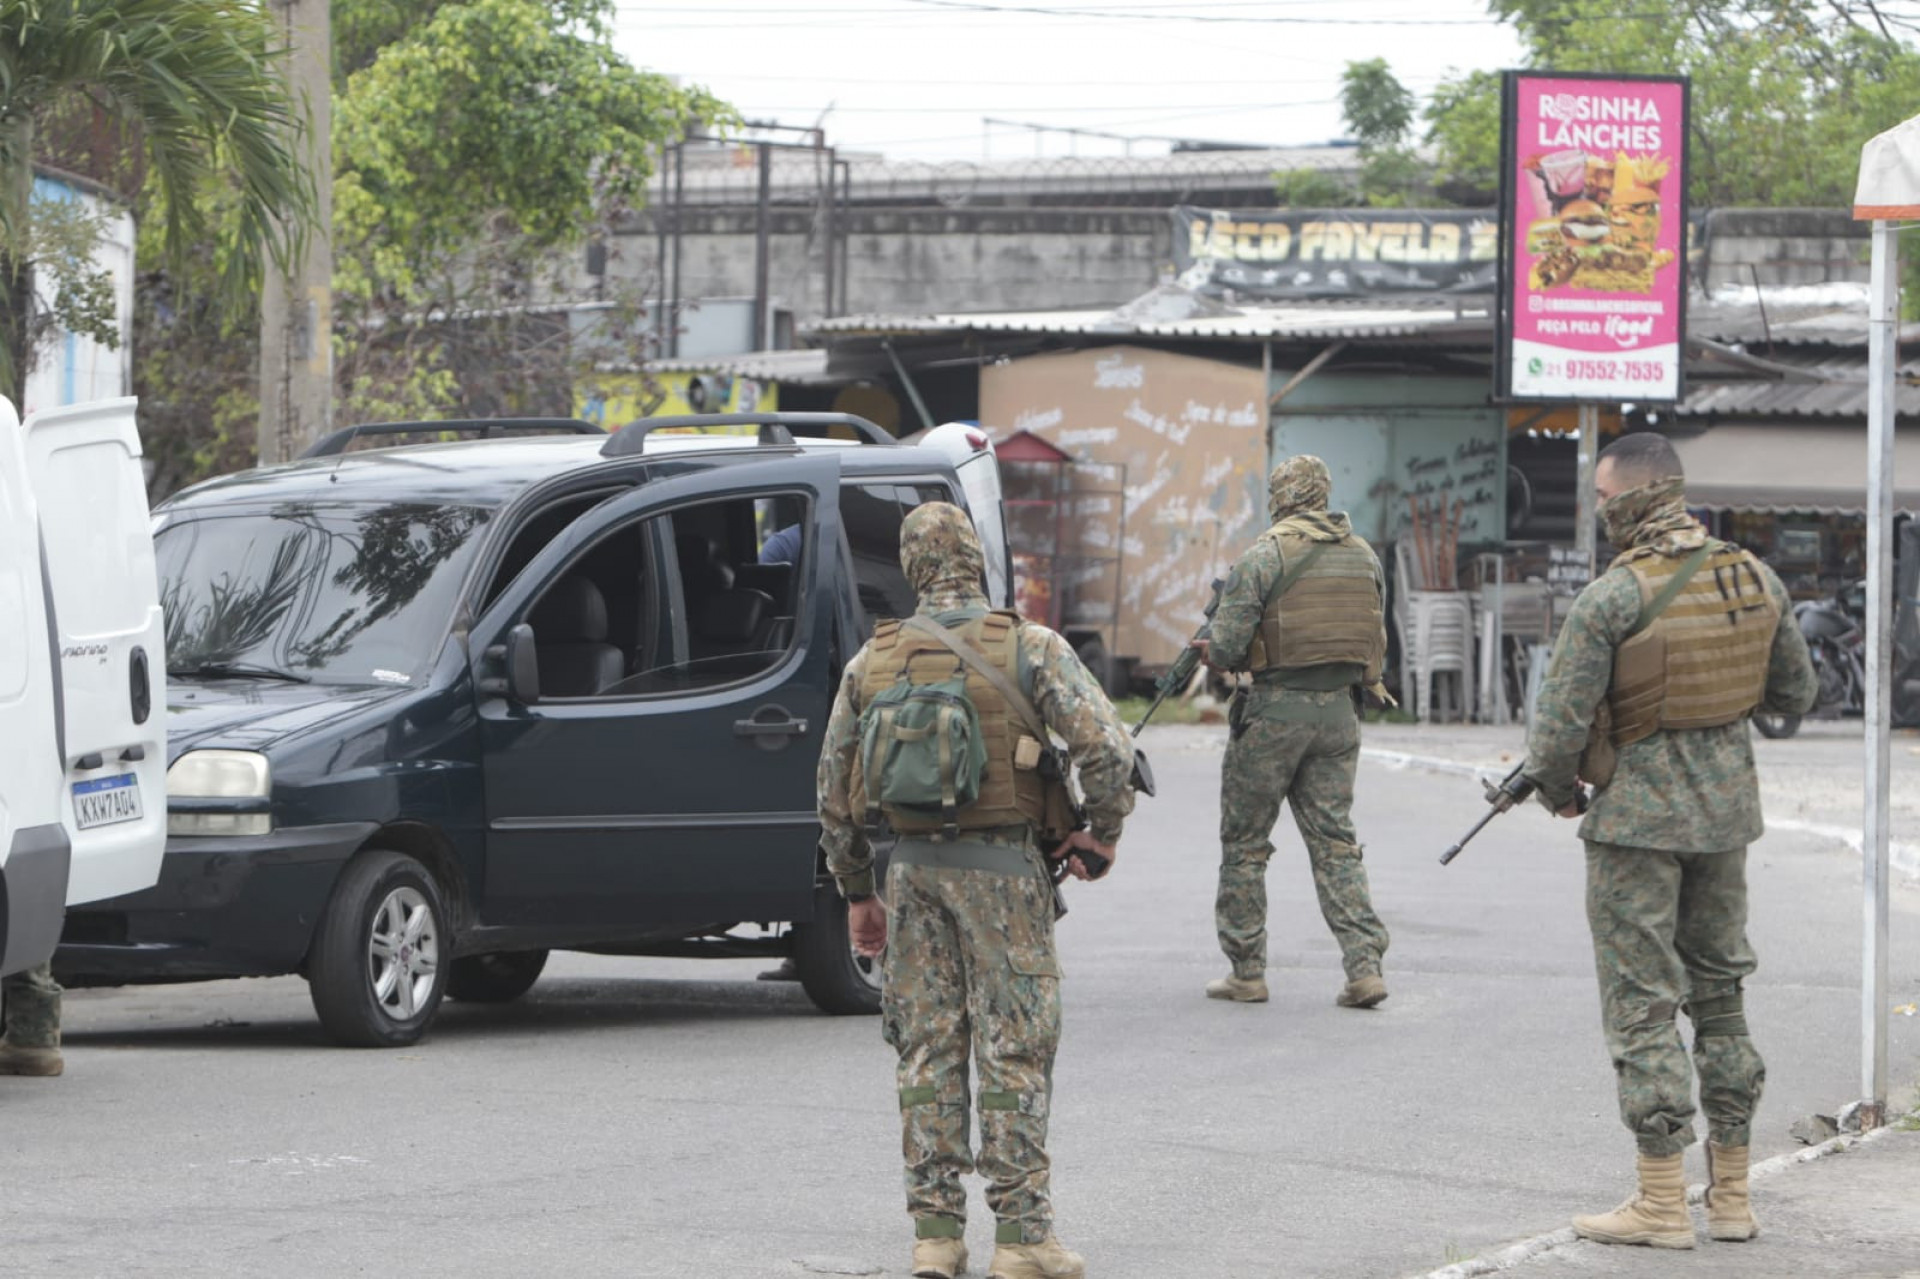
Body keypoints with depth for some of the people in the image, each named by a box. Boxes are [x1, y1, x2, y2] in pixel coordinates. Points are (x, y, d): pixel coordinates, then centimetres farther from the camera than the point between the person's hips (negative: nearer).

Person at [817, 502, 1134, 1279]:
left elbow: (835, 786, 11)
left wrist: (857, 890, 20)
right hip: (999, 866, -3)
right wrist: (1100, 836, 2)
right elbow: (1105, 747, -14)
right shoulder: (1029, 648, -6)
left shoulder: (871, 662, 6)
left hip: (910, 866, 3)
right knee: (1014, 1052, 0)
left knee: (928, 1054, 9)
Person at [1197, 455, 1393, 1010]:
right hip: (1338, 710, 5)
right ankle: (1364, 966, -4)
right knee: (1335, 842, 9)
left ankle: (1246, 972, 11)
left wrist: (1212, 651, 10)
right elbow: (1375, 643, 13)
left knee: (1245, 843, 8)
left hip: (1275, 710, -5)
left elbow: (1226, 647, -12)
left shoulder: (1263, 556, -11)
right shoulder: (1362, 555, 7)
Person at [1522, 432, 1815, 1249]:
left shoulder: (1611, 599, -18)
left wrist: (1555, 789, 4)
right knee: (1719, 990, 15)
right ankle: (1731, 1196, 18)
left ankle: (1661, 1204, 0)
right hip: (1727, 809, 6)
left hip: (1639, 814, -6)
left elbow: (1561, 721, -16)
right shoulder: (1755, 581, 0)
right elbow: (1795, 695, 10)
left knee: (1642, 1002, 0)